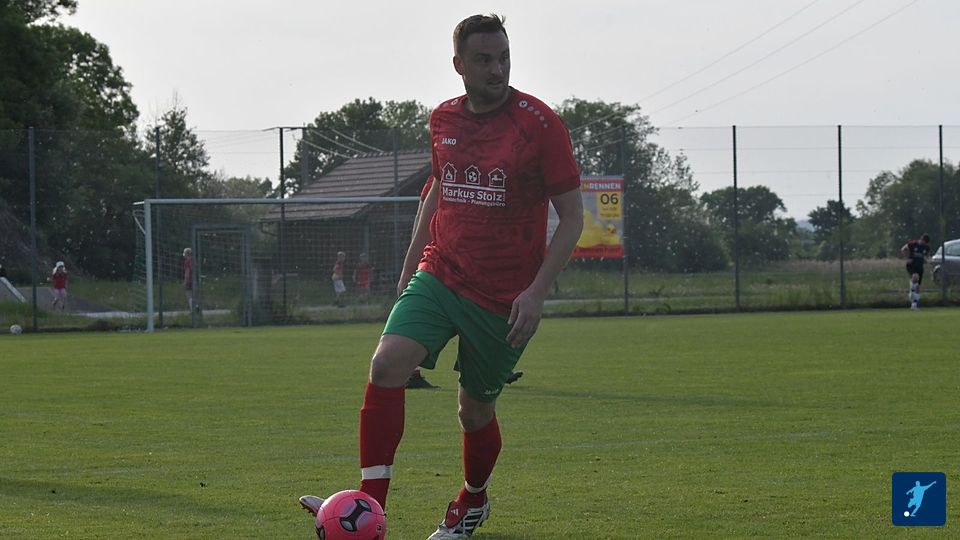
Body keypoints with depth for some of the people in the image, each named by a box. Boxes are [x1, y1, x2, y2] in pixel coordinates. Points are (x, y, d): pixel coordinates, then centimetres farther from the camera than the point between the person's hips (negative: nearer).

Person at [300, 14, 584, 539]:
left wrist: (538, 290, -15)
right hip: (439, 274, 3)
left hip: (503, 295, -3)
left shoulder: (539, 123, -10)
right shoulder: (443, 120, 5)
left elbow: (572, 214, -7)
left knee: (475, 410, 8)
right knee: (387, 363, -21)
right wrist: (411, 262, 21)